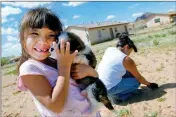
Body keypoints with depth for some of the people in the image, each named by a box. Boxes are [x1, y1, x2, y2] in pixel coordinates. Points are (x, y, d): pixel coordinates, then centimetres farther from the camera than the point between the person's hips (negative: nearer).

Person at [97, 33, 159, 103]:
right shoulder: (126, 60, -13)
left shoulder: (109, 50, 4)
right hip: (109, 89, -7)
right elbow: (139, 77, 0)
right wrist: (149, 84, 20)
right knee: (136, 82, 10)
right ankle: (118, 96, 1)